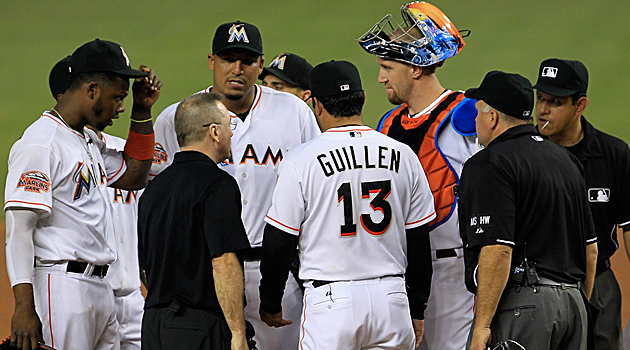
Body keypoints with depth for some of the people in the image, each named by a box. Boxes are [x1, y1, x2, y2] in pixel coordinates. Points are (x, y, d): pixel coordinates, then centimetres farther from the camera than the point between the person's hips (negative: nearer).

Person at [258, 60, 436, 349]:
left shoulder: (300, 162, -6)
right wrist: (416, 311, 20)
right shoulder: (403, 156, 5)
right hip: (391, 299, 3)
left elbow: (278, 242, -1)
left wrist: (270, 304, 13)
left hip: (330, 302, -3)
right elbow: (419, 241, 10)